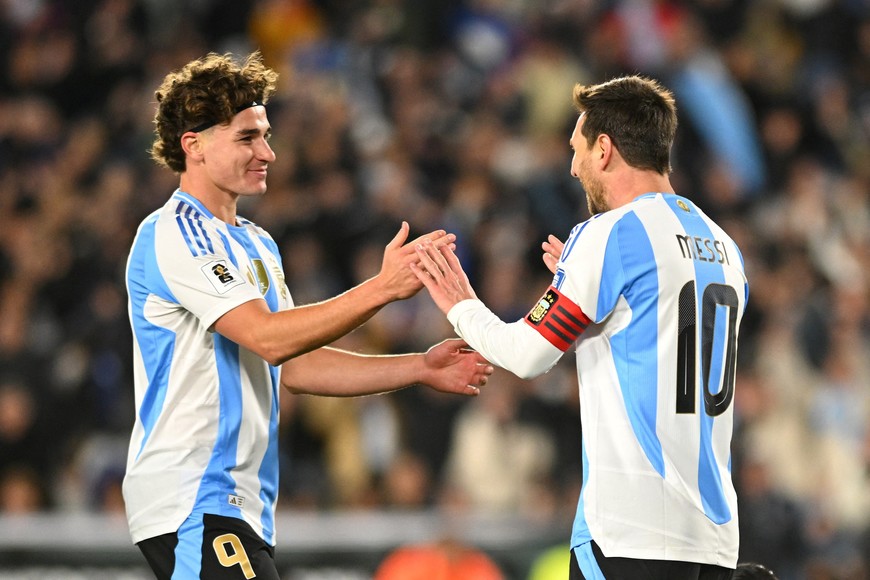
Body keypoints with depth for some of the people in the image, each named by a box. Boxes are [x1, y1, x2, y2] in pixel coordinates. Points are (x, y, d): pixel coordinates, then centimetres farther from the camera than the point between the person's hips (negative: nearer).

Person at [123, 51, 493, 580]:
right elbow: (268, 338, -20)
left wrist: (419, 369, 13)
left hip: (243, 506, 10)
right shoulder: (173, 235, -11)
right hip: (191, 504, -10)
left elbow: (294, 366, 21)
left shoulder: (257, 245, 21)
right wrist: (384, 287, -22)